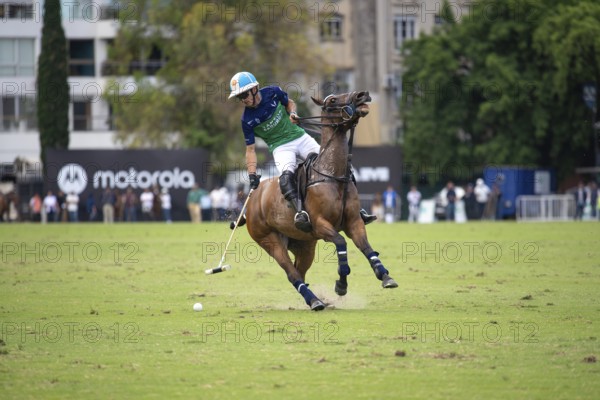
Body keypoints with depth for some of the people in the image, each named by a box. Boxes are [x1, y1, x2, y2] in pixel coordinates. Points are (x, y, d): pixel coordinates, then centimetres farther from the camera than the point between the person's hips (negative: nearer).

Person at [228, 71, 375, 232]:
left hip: (300, 138, 3)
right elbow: (250, 149, -5)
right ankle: (299, 211, -49)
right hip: (281, 147, -3)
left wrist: (293, 113, -8)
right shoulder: (247, 120, -10)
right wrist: (252, 175, -14)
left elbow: (289, 102, 14)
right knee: (286, 175, -34)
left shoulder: (272, 92, -6)